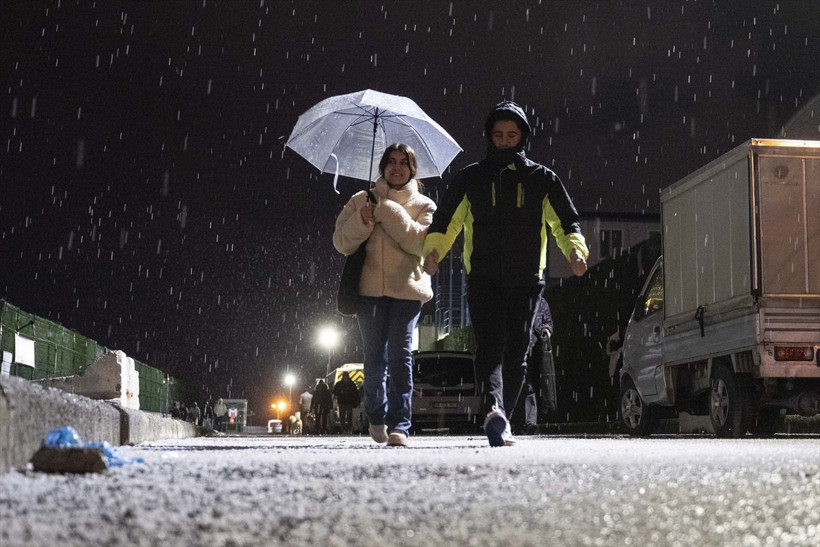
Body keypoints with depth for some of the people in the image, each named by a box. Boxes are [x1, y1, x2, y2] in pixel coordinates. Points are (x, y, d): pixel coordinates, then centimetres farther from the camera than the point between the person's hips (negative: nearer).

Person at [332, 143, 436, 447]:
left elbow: (420, 242, -10)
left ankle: (399, 426, -8)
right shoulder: (362, 201, 13)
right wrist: (362, 221, -13)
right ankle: (376, 418, 26)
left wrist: (389, 212, -11)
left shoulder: (422, 205, 9)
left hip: (407, 289, -2)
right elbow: (341, 243, 4)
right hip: (370, 288, 2)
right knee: (374, 358, 7)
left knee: (400, 356, -9)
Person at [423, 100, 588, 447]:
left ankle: (500, 421, 12)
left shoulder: (542, 179, 13)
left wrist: (575, 250, -9)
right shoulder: (471, 178, 12)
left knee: (516, 354, 3)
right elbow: (445, 220, 10)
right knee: (490, 346, -17)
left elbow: (566, 222, 12)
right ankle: (494, 410, -34)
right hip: (483, 279, -1)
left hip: (526, 279, 2)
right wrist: (433, 250, -9)